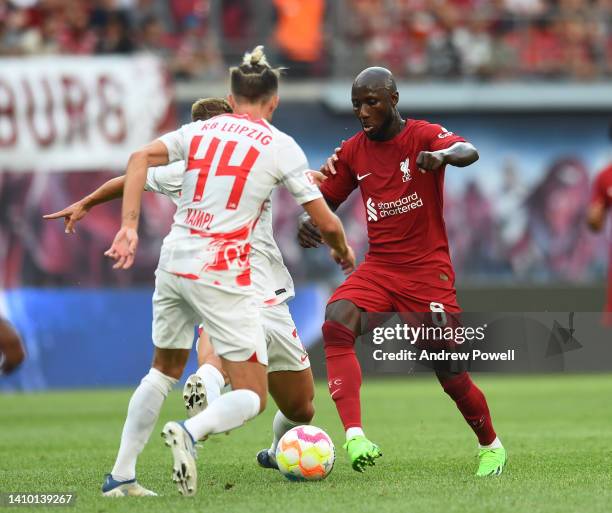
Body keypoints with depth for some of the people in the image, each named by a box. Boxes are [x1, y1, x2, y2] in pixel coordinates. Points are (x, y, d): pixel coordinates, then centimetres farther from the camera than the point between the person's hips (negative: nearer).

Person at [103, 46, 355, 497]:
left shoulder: (200, 130, 11)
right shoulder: (281, 146, 0)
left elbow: (140, 160, -3)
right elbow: (327, 223, 2)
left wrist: (129, 228, -5)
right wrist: (343, 252, 23)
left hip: (173, 263, 5)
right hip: (223, 273, -5)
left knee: (165, 370, 26)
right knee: (252, 397, 0)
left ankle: (121, 476, 22)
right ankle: (190, 432, -30)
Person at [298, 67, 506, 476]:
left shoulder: (423, 135, -7)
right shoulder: (353, 152, 7)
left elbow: (468, 152, -28)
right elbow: (325, 201, 15)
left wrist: (442, 155, -52)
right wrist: (308, 222, -10)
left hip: (428, 269, -4)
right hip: (378, 268, 4)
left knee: (450, 373, -5)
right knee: (336, 325, -26)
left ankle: (492, 446, 23)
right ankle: (354, 435, -33)